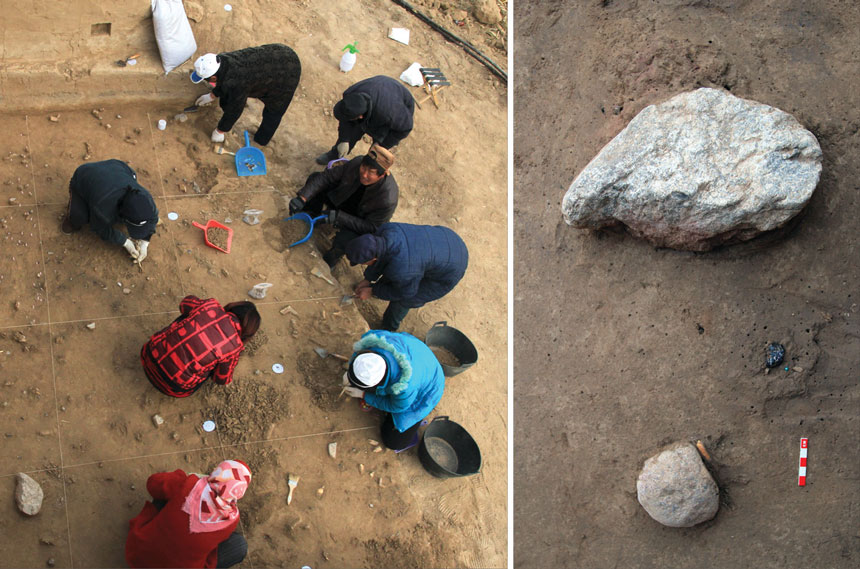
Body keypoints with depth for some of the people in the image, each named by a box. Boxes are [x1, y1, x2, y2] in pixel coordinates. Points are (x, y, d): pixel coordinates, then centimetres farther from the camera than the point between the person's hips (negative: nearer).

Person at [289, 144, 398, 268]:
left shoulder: (388, 199, -39)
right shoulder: (356, 163, -27)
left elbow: (372, 227, -30)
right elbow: (326, 176, -18)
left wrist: (339, 217, -37)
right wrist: (302, 198, -30)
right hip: (342, 200, 5)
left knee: (345, 240, -36)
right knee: (315, 178, -11)